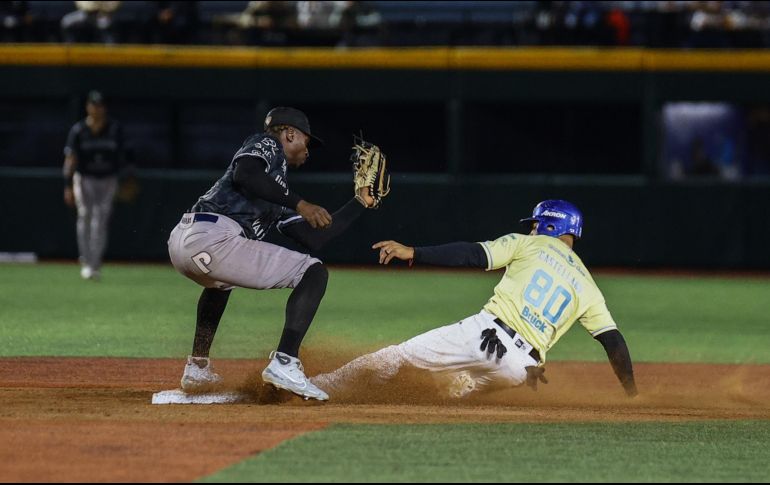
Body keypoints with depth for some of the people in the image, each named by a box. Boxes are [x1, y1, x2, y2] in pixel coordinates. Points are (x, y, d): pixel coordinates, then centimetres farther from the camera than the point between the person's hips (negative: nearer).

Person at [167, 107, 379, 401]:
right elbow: (244, 174, -11)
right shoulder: (267, 145, 12)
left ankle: (197, 369, 40)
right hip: (213, 238, -10)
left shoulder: (277, 193, 35)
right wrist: (299, 204, -8)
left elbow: (315, 239, 30)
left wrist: (360, 202, 40)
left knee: (222, 279, 44)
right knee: (313, 273, -2)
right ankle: (284, 364, -18)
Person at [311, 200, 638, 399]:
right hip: (520, 365, 4)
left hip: (484, 332, -4)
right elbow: (614, 341, 13)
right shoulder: (587, 286, 20)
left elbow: (473, 255, -2)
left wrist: (413, 253, -6)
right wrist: (633, 399, 18)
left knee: (396, 356, 3)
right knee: (459, 386, 33)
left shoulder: (529, 244, 11)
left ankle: (320, 386, 3)